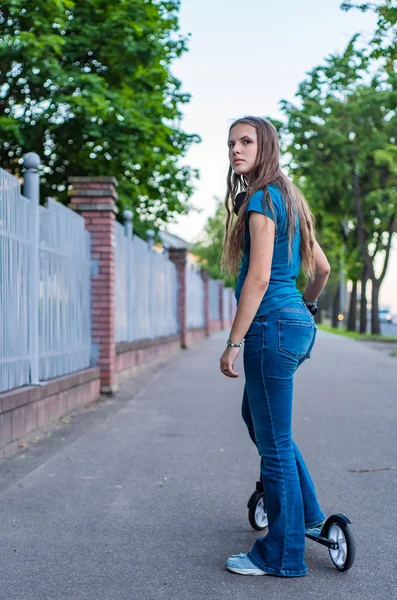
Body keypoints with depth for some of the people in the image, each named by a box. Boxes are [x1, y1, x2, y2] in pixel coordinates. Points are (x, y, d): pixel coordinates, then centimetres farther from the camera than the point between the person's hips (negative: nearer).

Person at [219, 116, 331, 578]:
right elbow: (321, 269, 20)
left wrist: (234, 343, -19)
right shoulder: (288, 198, 16)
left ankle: (281, 556, 10)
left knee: (274, 441, -2)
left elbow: (259, 277, -20)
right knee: (256, 416, 26)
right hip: (296, 322, 10)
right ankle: (306, 512, 36)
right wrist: (306, 306, 36)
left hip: (272, 324, -10)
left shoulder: (262, 198, -12)